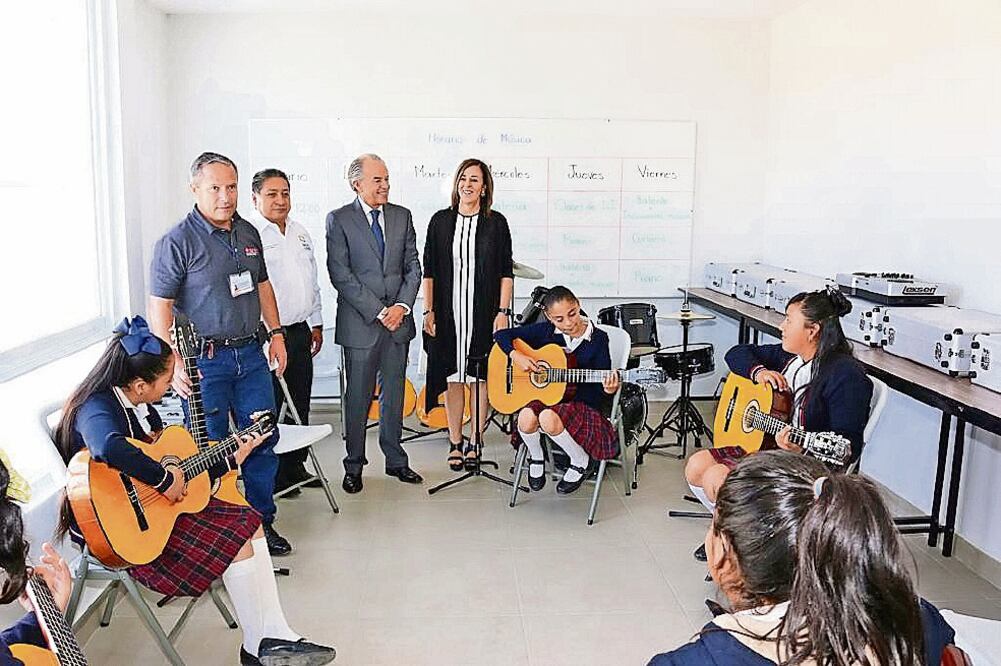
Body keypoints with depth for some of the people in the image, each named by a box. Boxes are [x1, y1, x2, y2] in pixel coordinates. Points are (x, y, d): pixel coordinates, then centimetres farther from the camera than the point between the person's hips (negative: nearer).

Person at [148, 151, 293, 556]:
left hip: (250, 353, 6)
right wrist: (173, 362, -19)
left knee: (262, 440, 10)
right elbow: (159, 305, -12)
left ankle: (262, 521, 26)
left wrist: (275, 333, 12)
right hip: (204, 360, -6)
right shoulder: (177, 242, -11)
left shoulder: (248, 233, 9)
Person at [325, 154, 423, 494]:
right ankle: (354, 466, 19)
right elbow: (340, 275, -10)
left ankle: (396, 460, 26)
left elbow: (413, 266, 8)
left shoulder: (402, 216, 9)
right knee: (358, 398, 5)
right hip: (360, 323, -4)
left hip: (398, 319, 4)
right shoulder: (339, 219, -3)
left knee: (394, 394, 12)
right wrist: (379, 312, -14)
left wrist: (402, 306, -7)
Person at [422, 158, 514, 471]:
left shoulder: (496, 223, 3)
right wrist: (428, 311, 0)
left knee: (481, 377, 5)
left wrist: (502, 311, -6)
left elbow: (506, 272, 2)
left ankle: (476, 442, 18)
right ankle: (455, 443, 18)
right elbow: (428, 270, 6)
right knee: (452, 377, 6)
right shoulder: (440, 221, 6)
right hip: (448, 313, 1)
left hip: (484, 313, -1)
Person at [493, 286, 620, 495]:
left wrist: (608, 390, -27)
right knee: (526, 419, -32)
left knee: (548, 418, -35)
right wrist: (517, 356, -13)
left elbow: (602, 384, -4)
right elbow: (502, 334, 5)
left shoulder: (597, 338, -6)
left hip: (583, 403, -3)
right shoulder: (545, 331, -1)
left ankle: (582, 461, -6)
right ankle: (536, 458, 4)